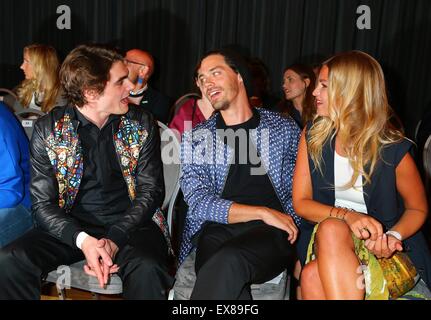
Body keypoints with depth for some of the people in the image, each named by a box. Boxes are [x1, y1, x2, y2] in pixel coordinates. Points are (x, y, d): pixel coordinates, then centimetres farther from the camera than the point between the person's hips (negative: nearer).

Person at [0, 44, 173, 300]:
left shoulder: (142, 123, 0)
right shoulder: (48, 130, -2)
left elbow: (151, 190, -2)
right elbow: (43, 204, -3)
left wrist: (115, 239, -17)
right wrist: (83, 240, -22)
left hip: (130, 223, 0)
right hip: (72, 226, 1)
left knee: (147, 268, -33)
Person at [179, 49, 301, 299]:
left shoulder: (284, 129, 14)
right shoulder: (195, 137, 13)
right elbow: (199, 203, 1)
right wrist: (263, 212, -9)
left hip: (271, 233, 0)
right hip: (217, 229, 1)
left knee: (228, 262, -34)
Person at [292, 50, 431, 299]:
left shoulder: (395, 150, -9)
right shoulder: (312, 137, 0)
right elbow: (301, 202, 0)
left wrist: (392, 236, -16)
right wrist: (346, 215, -19)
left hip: (382, 250, -3)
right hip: (326, 236, 4)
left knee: (314, 276, -34)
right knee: (332, 228, -35)